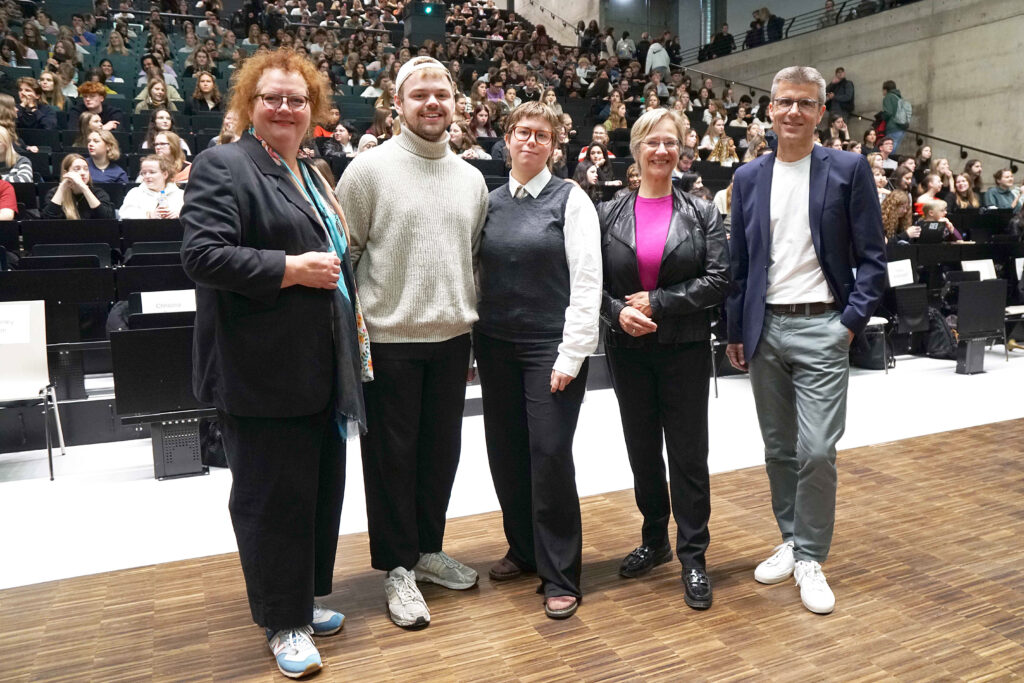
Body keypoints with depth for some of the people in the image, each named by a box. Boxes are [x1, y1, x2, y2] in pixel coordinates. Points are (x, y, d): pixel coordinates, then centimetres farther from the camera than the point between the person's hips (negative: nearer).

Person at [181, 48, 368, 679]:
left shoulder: (311, 175, 19)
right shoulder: (224, 166, -8)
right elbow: (203, 255, -20)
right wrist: (291, 269, -20)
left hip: (323, 366, 9)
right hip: (265, 372, -8)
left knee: (322, 488, 16)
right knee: (272, 497, 3)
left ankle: (304, 598, 34)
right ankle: (283, 623, 21)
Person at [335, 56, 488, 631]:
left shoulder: (472, 179, 9)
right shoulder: (370, 168, -5)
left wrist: (473, 325, 14)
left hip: (452, 337, 5)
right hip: (389, 338, -4)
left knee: (442, 450, 14)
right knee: (392, 455, 6)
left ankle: (428, 549, 32)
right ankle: (398, 567, 21)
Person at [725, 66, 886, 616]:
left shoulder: (849, 170, 0)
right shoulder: (748, 178, 9)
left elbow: (872, 256, 0)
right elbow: (738, 261, 10)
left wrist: (853, 319, -9)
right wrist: (735, 331, 9)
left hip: (821, 328, -3)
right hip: (764, 329, 4)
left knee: (816, 451, -6)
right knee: (778, 450, 12)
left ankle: (810, 558, 12)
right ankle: (791, 541, 29)